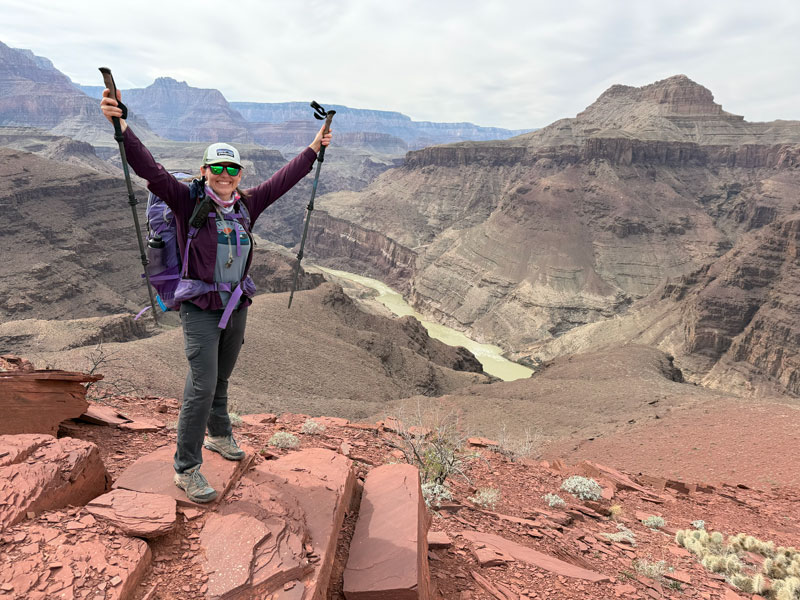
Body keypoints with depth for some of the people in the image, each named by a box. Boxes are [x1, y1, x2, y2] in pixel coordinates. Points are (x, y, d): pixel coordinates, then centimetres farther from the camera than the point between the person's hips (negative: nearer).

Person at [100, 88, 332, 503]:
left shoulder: (246, 205, 4)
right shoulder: (188, 202, -9)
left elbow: (283, 180, 11)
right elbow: (150, 170, -22)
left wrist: (313, 149, 16)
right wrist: (120, 126, -36)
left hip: (236, 306, 5)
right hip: (200, 309, -5)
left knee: (220, 379, 20)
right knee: (202, 386, -8)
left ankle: (219, 435, 43)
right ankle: (186, 469, 6)